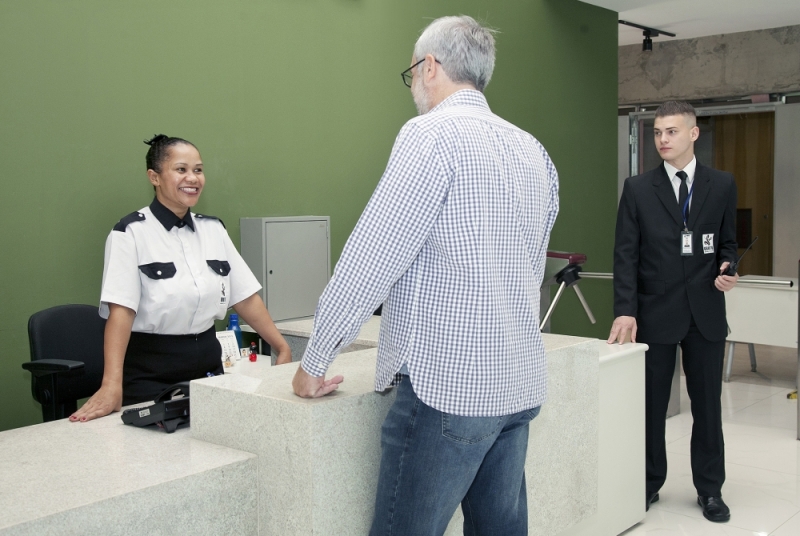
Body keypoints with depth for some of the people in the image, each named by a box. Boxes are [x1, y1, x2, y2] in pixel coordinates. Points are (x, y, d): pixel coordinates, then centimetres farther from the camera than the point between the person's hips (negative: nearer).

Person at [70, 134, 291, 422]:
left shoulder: (213, 229, 6)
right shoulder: (131, 233, -11)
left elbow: (246, 298, 8)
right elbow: (121, 310, -21)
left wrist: (283, 349, 3)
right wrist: (112, 385, -31)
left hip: (207, 362, 6)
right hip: (151, 369, -5)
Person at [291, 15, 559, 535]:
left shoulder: (433, 134, -11)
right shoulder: (534, 152, 12)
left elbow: (369, 262, -14)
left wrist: (313, 364, -4)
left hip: (448, 384, -8)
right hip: (521, 383, 8)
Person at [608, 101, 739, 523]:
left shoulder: (722, 185, 5)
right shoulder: (637, 188, 0)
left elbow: (728, 243, 12)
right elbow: (626, 254, -4)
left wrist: (727, 270, -11)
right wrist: (625, 311, -13)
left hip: (705, 313, 1)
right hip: (655, 312, -1)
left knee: (707, 404, 9)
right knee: (651, 404, 8)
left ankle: (710, 489, 24)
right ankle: (649, 484, 24)